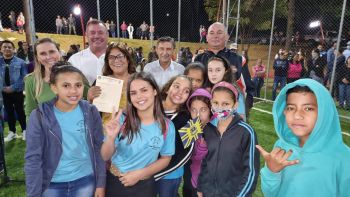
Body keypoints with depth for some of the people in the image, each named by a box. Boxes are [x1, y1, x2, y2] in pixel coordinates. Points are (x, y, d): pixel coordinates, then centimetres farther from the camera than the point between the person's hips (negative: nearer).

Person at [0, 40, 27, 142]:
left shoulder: (20, 62, -7)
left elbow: (24, 77, -10)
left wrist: (13, 87, -15)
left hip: (17, 91, -3)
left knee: (20, 111, 7)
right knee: (9, 112, 13)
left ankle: (24, 130, 24)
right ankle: (12, 132, 27)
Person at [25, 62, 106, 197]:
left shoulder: (91, 112, -8)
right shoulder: (39, 116, -12)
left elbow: (99, 149, -3)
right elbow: (33, 158, -10)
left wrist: (101, 184, -2)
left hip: (85, 181, 1)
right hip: (52, 184, -1)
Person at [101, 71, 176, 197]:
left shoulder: (167, 126, -13)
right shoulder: (121, 120, -15)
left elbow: (165, 158, -2)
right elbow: (105, 157, -10)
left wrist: (140, 173, -12)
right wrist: (111, 138, -28)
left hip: (144, 186, 0)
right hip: (114, 181, 1)